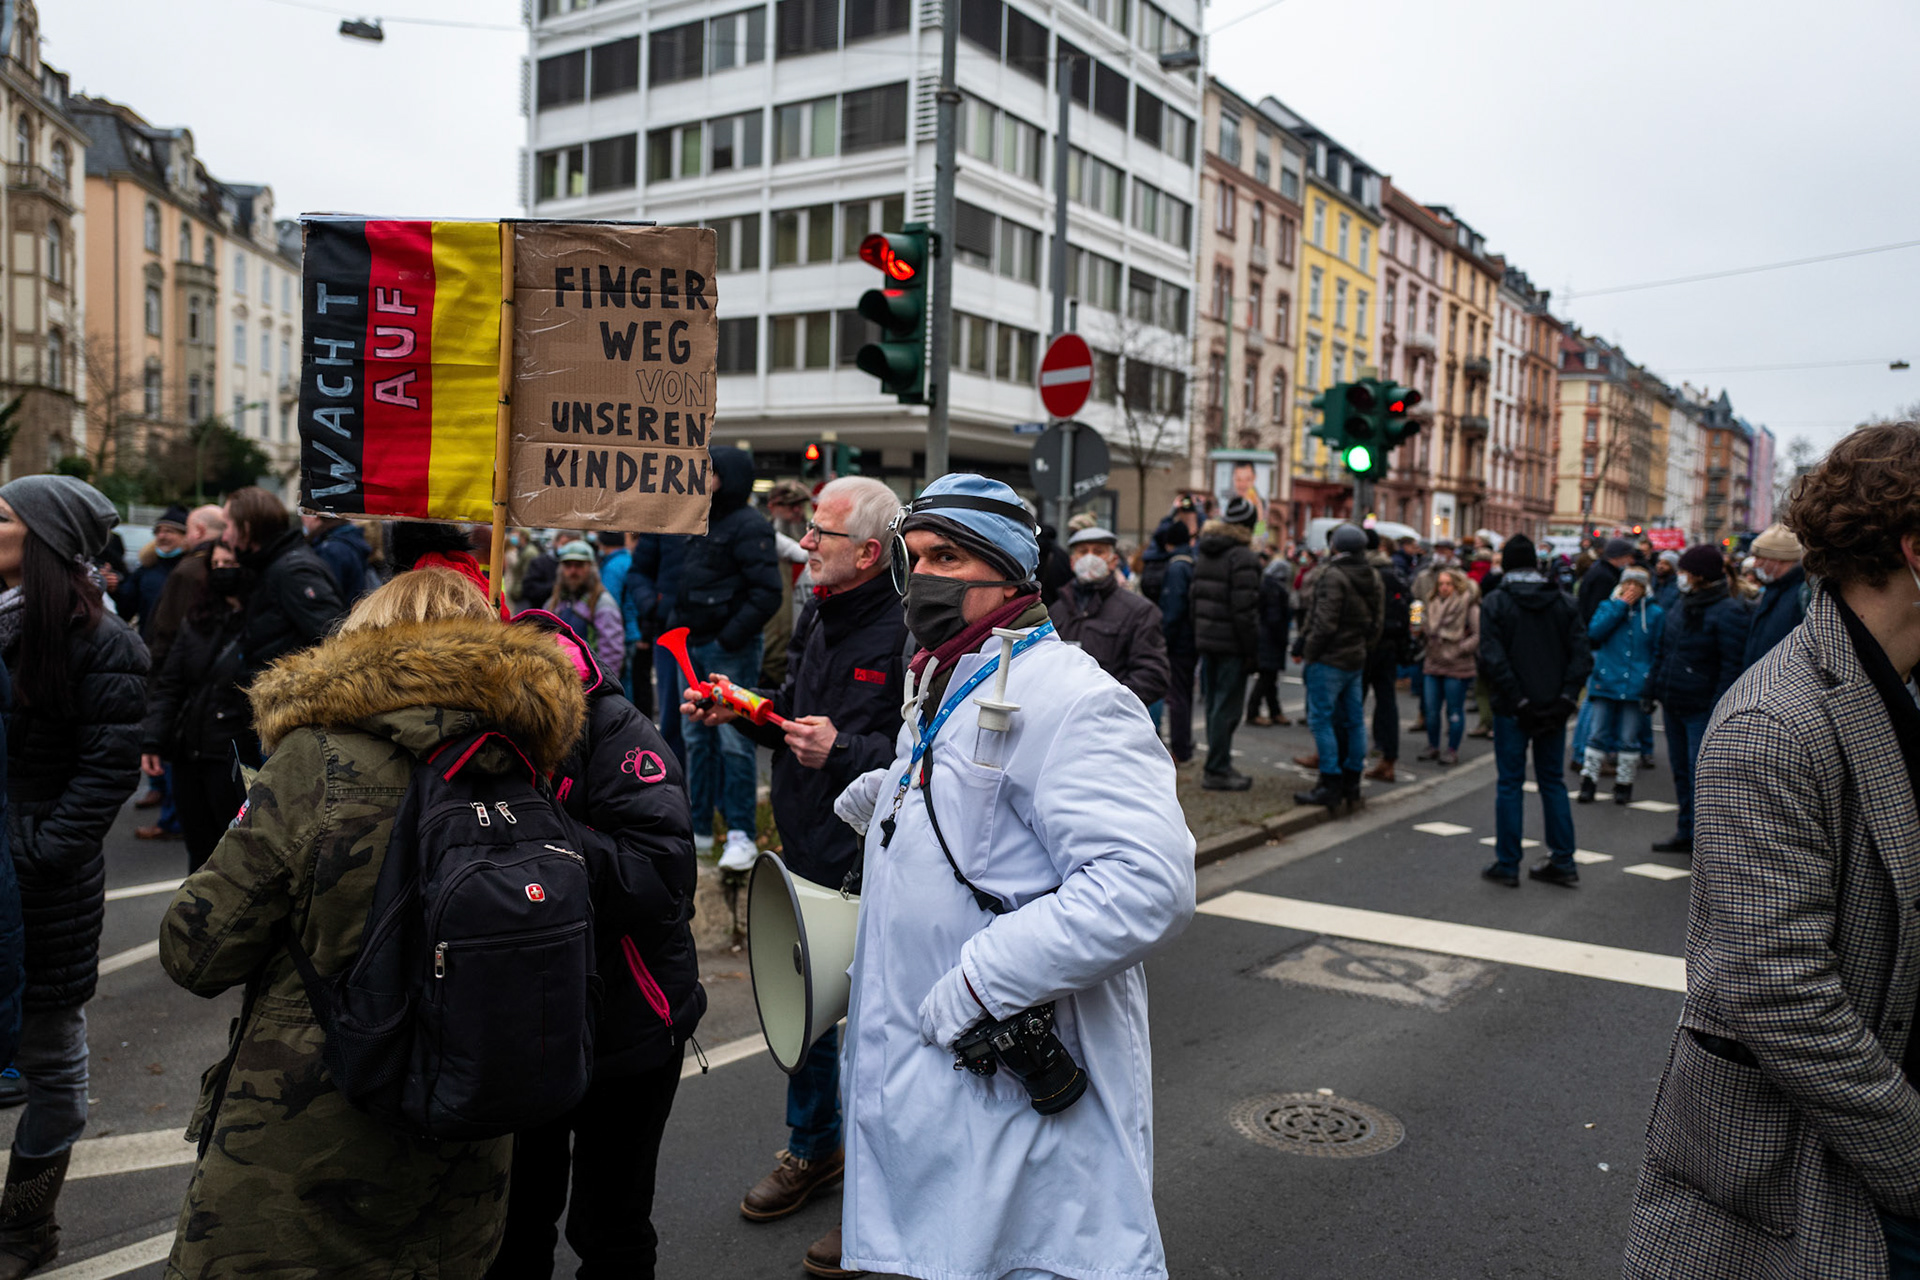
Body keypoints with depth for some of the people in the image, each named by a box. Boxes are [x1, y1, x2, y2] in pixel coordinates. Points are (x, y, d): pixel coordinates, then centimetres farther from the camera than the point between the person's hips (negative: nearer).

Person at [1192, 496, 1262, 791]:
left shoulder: (1203, 554, 11)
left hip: (1206, 640, 8)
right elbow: (1245, 609, -19)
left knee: (1214, 703, 16)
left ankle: (1217, 765, 24)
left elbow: (1194, 598, 14)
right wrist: (1252, 648, -13)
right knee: (1227, 707, -2)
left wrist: (1197, 634, 17)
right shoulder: (1242, 557, -15)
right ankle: (1217, 770, 1)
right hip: (1231, 643, -8)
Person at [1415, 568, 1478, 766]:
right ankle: (1433, 747, 22)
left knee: (1454, 711, 3)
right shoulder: (1433, 604, 11)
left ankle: (1452, 750, 12)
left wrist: (1459, 650, -16)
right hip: (1433, 663, 6)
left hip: (1457, 667, -6)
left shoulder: (1469, 606, -8)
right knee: (1432, 709, 9)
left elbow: (1479, 635, -12)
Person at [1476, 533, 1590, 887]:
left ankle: (1507, 865, 8)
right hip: (1553, 709, 3)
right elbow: (1582, 656, -3)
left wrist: (1518, 700, -13)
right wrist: (1564, 698, -5)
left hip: (1512, 711, -3)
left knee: (1510, 784, 4)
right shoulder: (1564, 602, 4)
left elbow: (1493, 659, -16)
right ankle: (1562, 862, 16)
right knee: (1553, 782, 13)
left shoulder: (1494, 603, -6)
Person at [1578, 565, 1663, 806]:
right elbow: (1594, 632, -11)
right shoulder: (1608, 606, 7)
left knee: (1628, 738, 6)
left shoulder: (1655, 613, 5)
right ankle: (1588, 781, 11)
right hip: (1605, 681, 0)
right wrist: (1620, 605, -11)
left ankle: (1624, 784, 17)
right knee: (1599, 734, 4)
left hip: (1635, 684, 0)